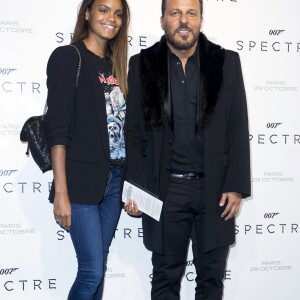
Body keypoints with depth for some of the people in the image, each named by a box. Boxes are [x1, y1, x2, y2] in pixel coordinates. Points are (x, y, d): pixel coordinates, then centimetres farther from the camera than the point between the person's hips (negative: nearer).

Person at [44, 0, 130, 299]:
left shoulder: (115, 64, 14)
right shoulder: (68, 57, -6)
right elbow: (57, 128, -13)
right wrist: (61, 192, -17)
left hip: (114, 179, 6)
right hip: (82, 181, -6)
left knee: (97, 267, 12)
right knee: (92, 271, -3)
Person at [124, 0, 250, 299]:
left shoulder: (227, 62, 1)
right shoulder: (142, 64, 0)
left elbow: (238, 129, 1)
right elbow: (134, 132, 1)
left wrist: (236, 186, -5)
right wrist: (133, 188, -4)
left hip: (214, 189, 1)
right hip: (164, 190, 0)